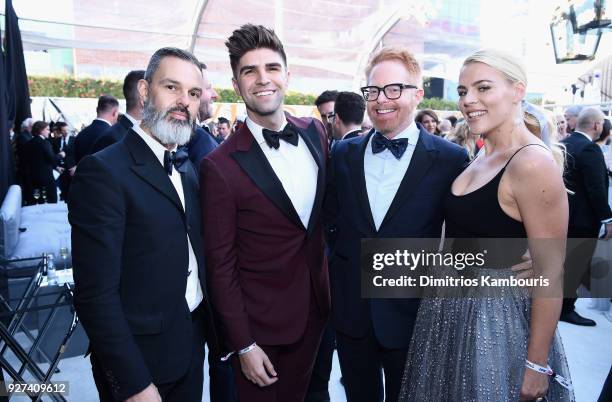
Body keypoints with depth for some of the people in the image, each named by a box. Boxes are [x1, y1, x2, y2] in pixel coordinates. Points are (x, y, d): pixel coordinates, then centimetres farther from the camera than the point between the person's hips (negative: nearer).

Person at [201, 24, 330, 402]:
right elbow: (221, 264, -14)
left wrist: (332, 281, 10)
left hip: (315, 308, 5)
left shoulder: (315, 132, -3)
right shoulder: (221, 165, -19)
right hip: (259, 322, -5)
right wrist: (242, 345, -12)